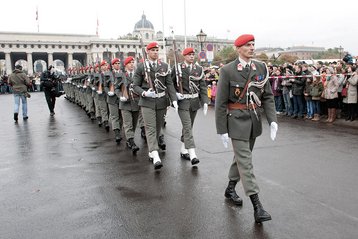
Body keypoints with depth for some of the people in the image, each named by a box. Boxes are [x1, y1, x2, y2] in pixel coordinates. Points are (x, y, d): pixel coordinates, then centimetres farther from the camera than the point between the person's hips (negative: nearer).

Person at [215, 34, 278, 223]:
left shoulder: (261, 68, 4)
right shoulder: (227, 70, -9)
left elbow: (268, 96, 6)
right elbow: (220, 103, -8)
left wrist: (272, 120, -6)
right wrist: (222, 129, -9)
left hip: (254, 119, 5)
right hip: (237, 120, -5)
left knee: (242, 156, 18)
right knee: (245, 161, -6)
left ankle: (230, 188, 38)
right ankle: (257, 206, -4)